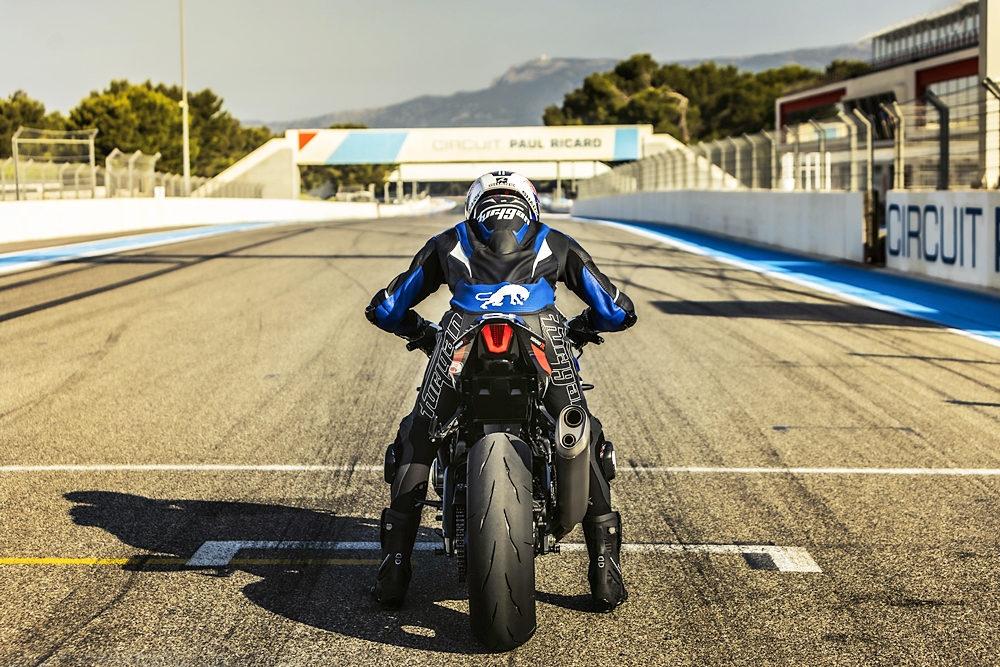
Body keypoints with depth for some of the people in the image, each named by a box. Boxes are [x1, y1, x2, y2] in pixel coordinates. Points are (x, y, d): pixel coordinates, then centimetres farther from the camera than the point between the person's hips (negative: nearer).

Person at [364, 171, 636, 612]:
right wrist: (579, 327, 53)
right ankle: (605, 573, 17)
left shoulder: (449, 242, 37)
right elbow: (617, 312, 34)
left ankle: (394, 569, 17)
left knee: (417, 439, 24)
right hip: (541, 333, 0)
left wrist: (421, 332, 57)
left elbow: (384, 310, 39)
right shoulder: (554, 243, 36)